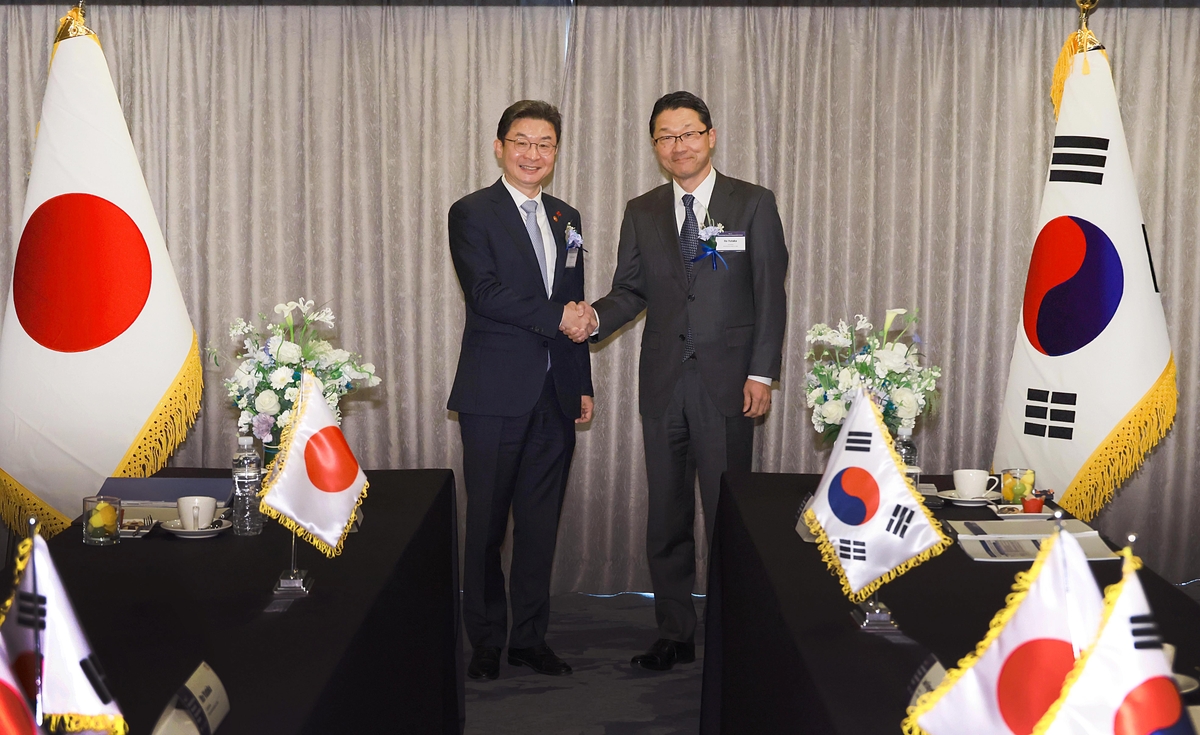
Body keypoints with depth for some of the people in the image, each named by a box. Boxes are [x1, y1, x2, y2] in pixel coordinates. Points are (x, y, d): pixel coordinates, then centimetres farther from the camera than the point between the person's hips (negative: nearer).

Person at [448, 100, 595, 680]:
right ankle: (486, 641, 17)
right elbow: (485, 293, -16)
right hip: (495, 393, -5)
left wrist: (583, 386, 14)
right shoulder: (472, 213, -2)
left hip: (555, 394, 5)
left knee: (540, 523, 10)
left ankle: (530, 637, 21)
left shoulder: (566, 219, 16)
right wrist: (555, 317, -13)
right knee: (486, 524, 3)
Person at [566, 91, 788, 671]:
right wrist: (595, 318, -11)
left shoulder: (753, 204, 2)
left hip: (727, 382, -3)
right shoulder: (642, 213, 12)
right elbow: (631, 290, 11)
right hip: (663, 384, 4)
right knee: (666, 515, 9)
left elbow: (770, 294, -1)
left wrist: (762, 373, -8)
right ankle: (674, 633, 20)